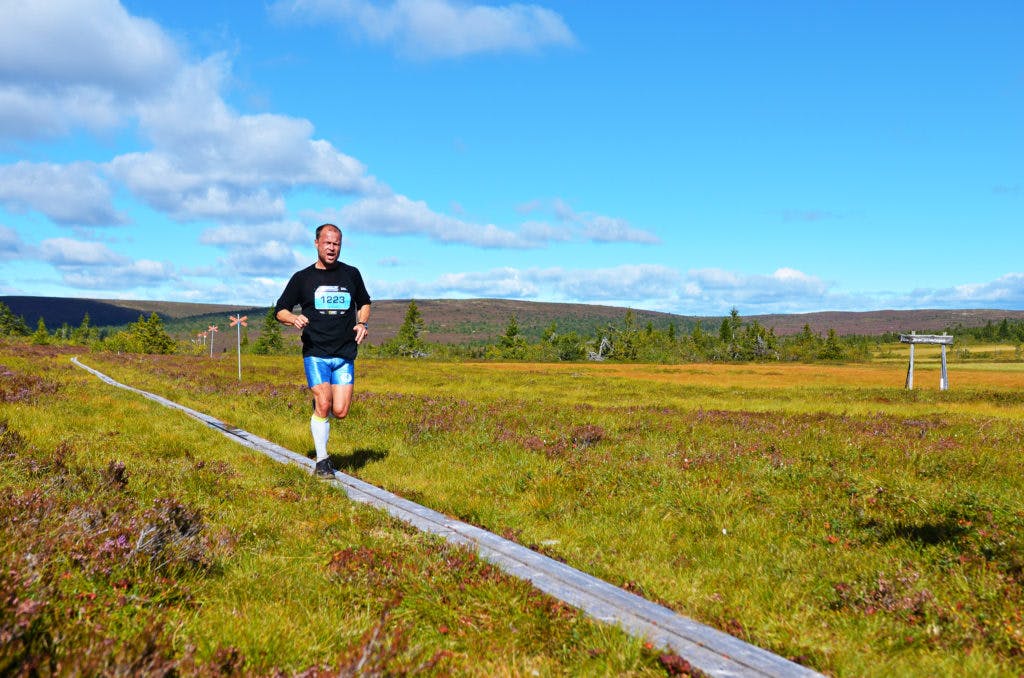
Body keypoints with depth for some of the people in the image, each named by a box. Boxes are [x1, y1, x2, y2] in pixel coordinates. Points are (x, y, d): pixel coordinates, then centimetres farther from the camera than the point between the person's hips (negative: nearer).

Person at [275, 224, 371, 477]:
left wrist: (362, 324, 6)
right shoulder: (302, 278, 5)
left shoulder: (351, 274, 11)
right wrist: (294, 318, -13)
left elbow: (364, 303, 26)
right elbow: (280, 311, 10)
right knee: (324, 404, -14)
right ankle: (322, 460, 1)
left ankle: (319, 408, 31)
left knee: (340, 412, -5)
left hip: (345, 355, 2)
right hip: (315, 354, -2)